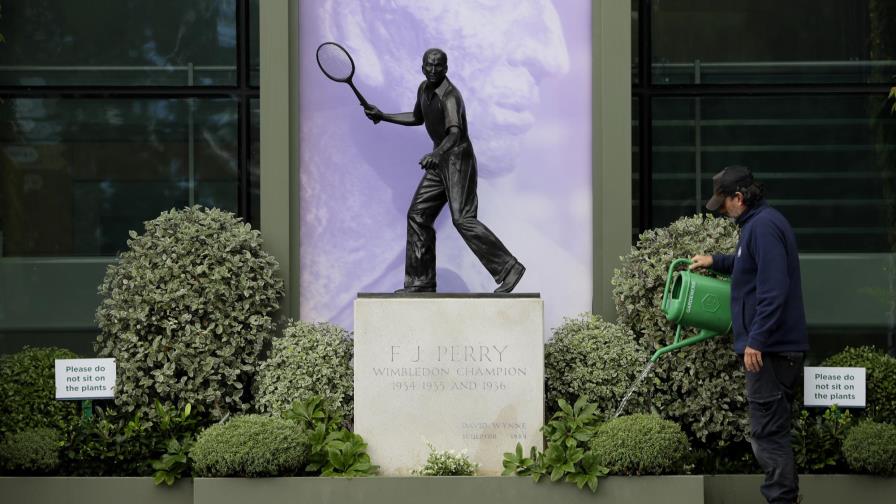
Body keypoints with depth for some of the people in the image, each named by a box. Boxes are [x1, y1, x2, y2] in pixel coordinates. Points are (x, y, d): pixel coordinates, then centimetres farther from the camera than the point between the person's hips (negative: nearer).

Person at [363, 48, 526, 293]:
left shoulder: (450, 96, -22)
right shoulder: (424, 89, 6)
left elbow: (455, 133, -37)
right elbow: (418, 118, 27)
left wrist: (437, 154, -55)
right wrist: (383, 116, 24)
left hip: (459, 158, -9)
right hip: (440, 160, 9)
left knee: (462, 218, -19)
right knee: (418, 215, 7)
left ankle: (508, 269, -17)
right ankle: (421, 282, 13)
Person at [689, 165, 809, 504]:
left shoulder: (763, 226, -16)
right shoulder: (760, 223, 16)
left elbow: (773, 289, -24)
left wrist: (756, 340, -24)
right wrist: (715, 261, 31)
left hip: (769, 348, -11)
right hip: (776, 347, 11)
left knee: (768, 432, -9)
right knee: (772, 430, 15)